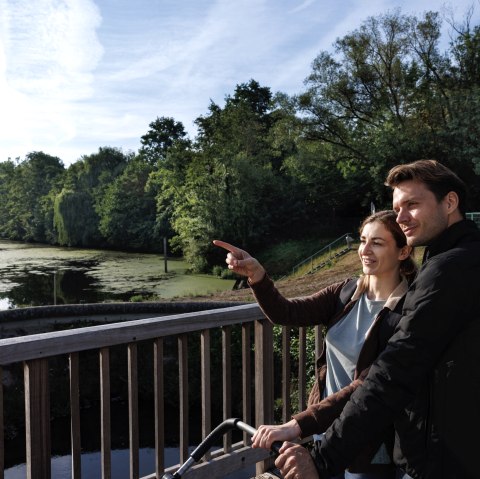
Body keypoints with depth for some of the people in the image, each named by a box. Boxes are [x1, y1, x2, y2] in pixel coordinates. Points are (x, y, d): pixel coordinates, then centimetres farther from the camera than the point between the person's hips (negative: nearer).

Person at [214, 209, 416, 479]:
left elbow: (367, 386, -25)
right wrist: (257, 275, -25)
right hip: (327, 434, 5)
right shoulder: (347, 292, -1)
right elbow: (286, 313, -8)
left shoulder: (406, 312, -19)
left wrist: (297, 426, -31)